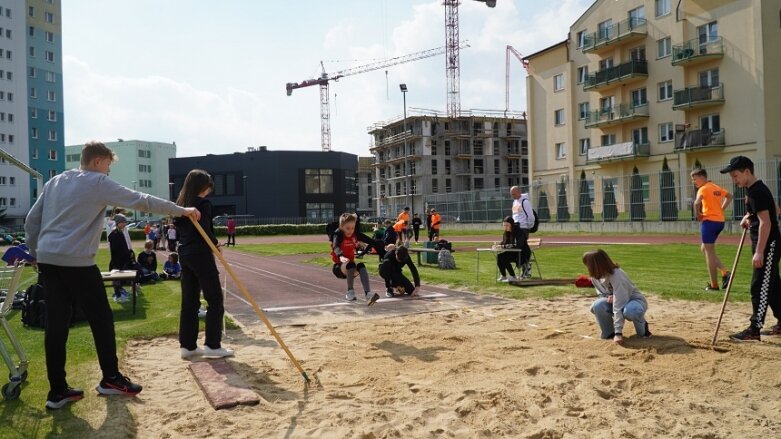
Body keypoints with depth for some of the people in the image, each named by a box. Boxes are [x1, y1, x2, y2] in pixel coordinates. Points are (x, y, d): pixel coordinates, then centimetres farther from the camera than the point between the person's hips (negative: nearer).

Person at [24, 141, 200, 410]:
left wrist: (37, 255, 26)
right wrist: (181, 211, 1)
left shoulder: (54, 182, 17)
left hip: (47, 260, 7)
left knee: (56, 324, 7)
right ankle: (111, 379, 13)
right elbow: (141, 201, -5)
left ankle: (57, 390, 10)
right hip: (76, 261, -7)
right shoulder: (98, 183, -4)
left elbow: (31, 221, 17)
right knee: (101, 319, 5)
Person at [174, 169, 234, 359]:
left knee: (189, 301, 11)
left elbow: (178, 228, 13)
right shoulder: (204, 204, -10)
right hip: (200, 255, -8)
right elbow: (205, 230, -19)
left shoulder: (180, 204, 14)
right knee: (215, 300, 0)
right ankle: (212, 345, 2)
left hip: (184, 255, 8)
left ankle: (187, 345, 13)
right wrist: (215, 243, -4)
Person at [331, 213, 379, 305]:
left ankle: (368, 294, -43)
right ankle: (350, 292, -20)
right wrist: (341, 257, -55)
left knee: (361, 266, -28)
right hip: (339, 266, -4)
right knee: (351, 264, -36)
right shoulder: (338, 235, -15)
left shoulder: (354, 235, 1)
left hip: (351, 266, 4)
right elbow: (336, 247, -35)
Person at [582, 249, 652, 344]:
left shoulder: (616, 275, -33)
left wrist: (618, 333, -38)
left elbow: (619, 306, -36)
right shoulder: (596, 276, -11)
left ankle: (642, 327, -7)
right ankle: (609, 332, -2)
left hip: (635, 301, -5)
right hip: (617, 301, 5)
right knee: (597, 306, -26)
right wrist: (609, 297, -21)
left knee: (630, 311, -42)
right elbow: (602, 293, 6)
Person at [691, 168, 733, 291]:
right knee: (704, 249, 20)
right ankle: (725, 272, 7)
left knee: (709, 252, -1)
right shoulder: (716, 187, 15)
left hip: (709, 221, -8)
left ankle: (714, 284, 2)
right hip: (720, 221, 9)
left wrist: (698, 215, -12)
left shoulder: (703, 189, -11)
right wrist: (721, 209, 20)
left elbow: (697, 203, -29)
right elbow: (729, 196, 30)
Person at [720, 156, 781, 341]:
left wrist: (759, 252, -27)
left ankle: (754, 330, -6)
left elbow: (766, 222, -24)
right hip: (765, 244, 11)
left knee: (760, 286, -8)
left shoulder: (758, 191, -19)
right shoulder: (752, 190, 12)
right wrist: (748, 217, 6)